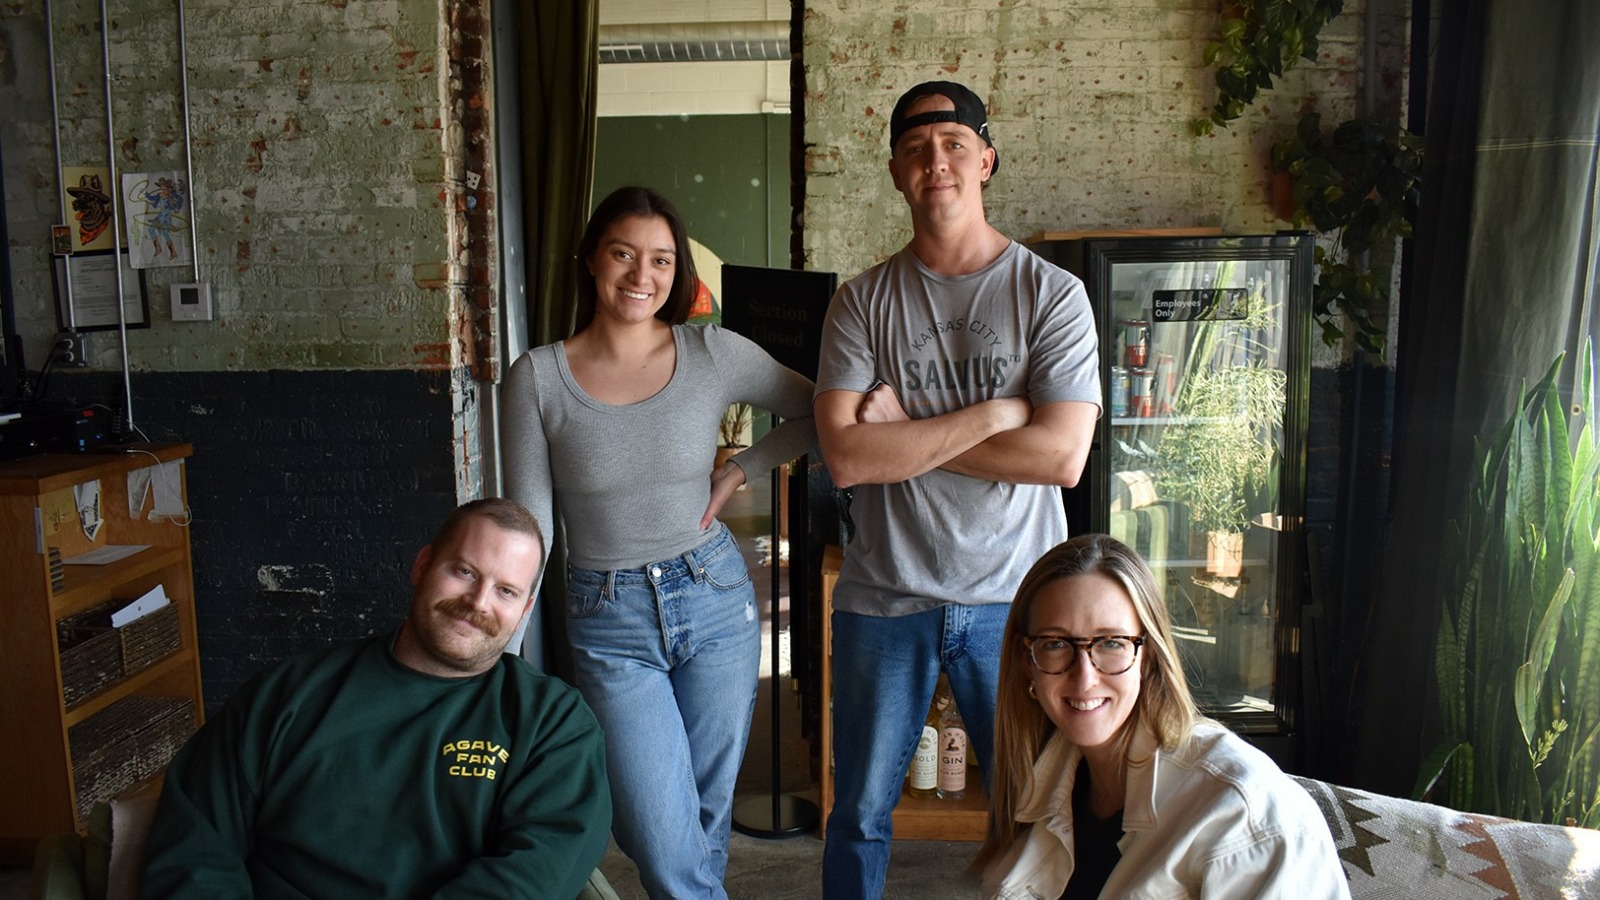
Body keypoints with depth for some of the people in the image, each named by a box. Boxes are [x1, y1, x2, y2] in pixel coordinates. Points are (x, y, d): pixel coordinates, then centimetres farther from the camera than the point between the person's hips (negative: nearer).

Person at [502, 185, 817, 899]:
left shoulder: (714, 353, -4)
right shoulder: (537, 377, -6)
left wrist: (738, 472, -3)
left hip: (715, 601, 1)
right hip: (609, 622, -1)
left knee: (709, 824, 16)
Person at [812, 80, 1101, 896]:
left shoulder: (1052, 294, -4)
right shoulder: (861, 302, -1)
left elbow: (1061, 456, -15)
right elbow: (846, 456, -14)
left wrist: (906, 431, -14)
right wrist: (994, 413, -16)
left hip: (1013, 599, -1)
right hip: (883, 596, 1)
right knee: (860, 815, 16)